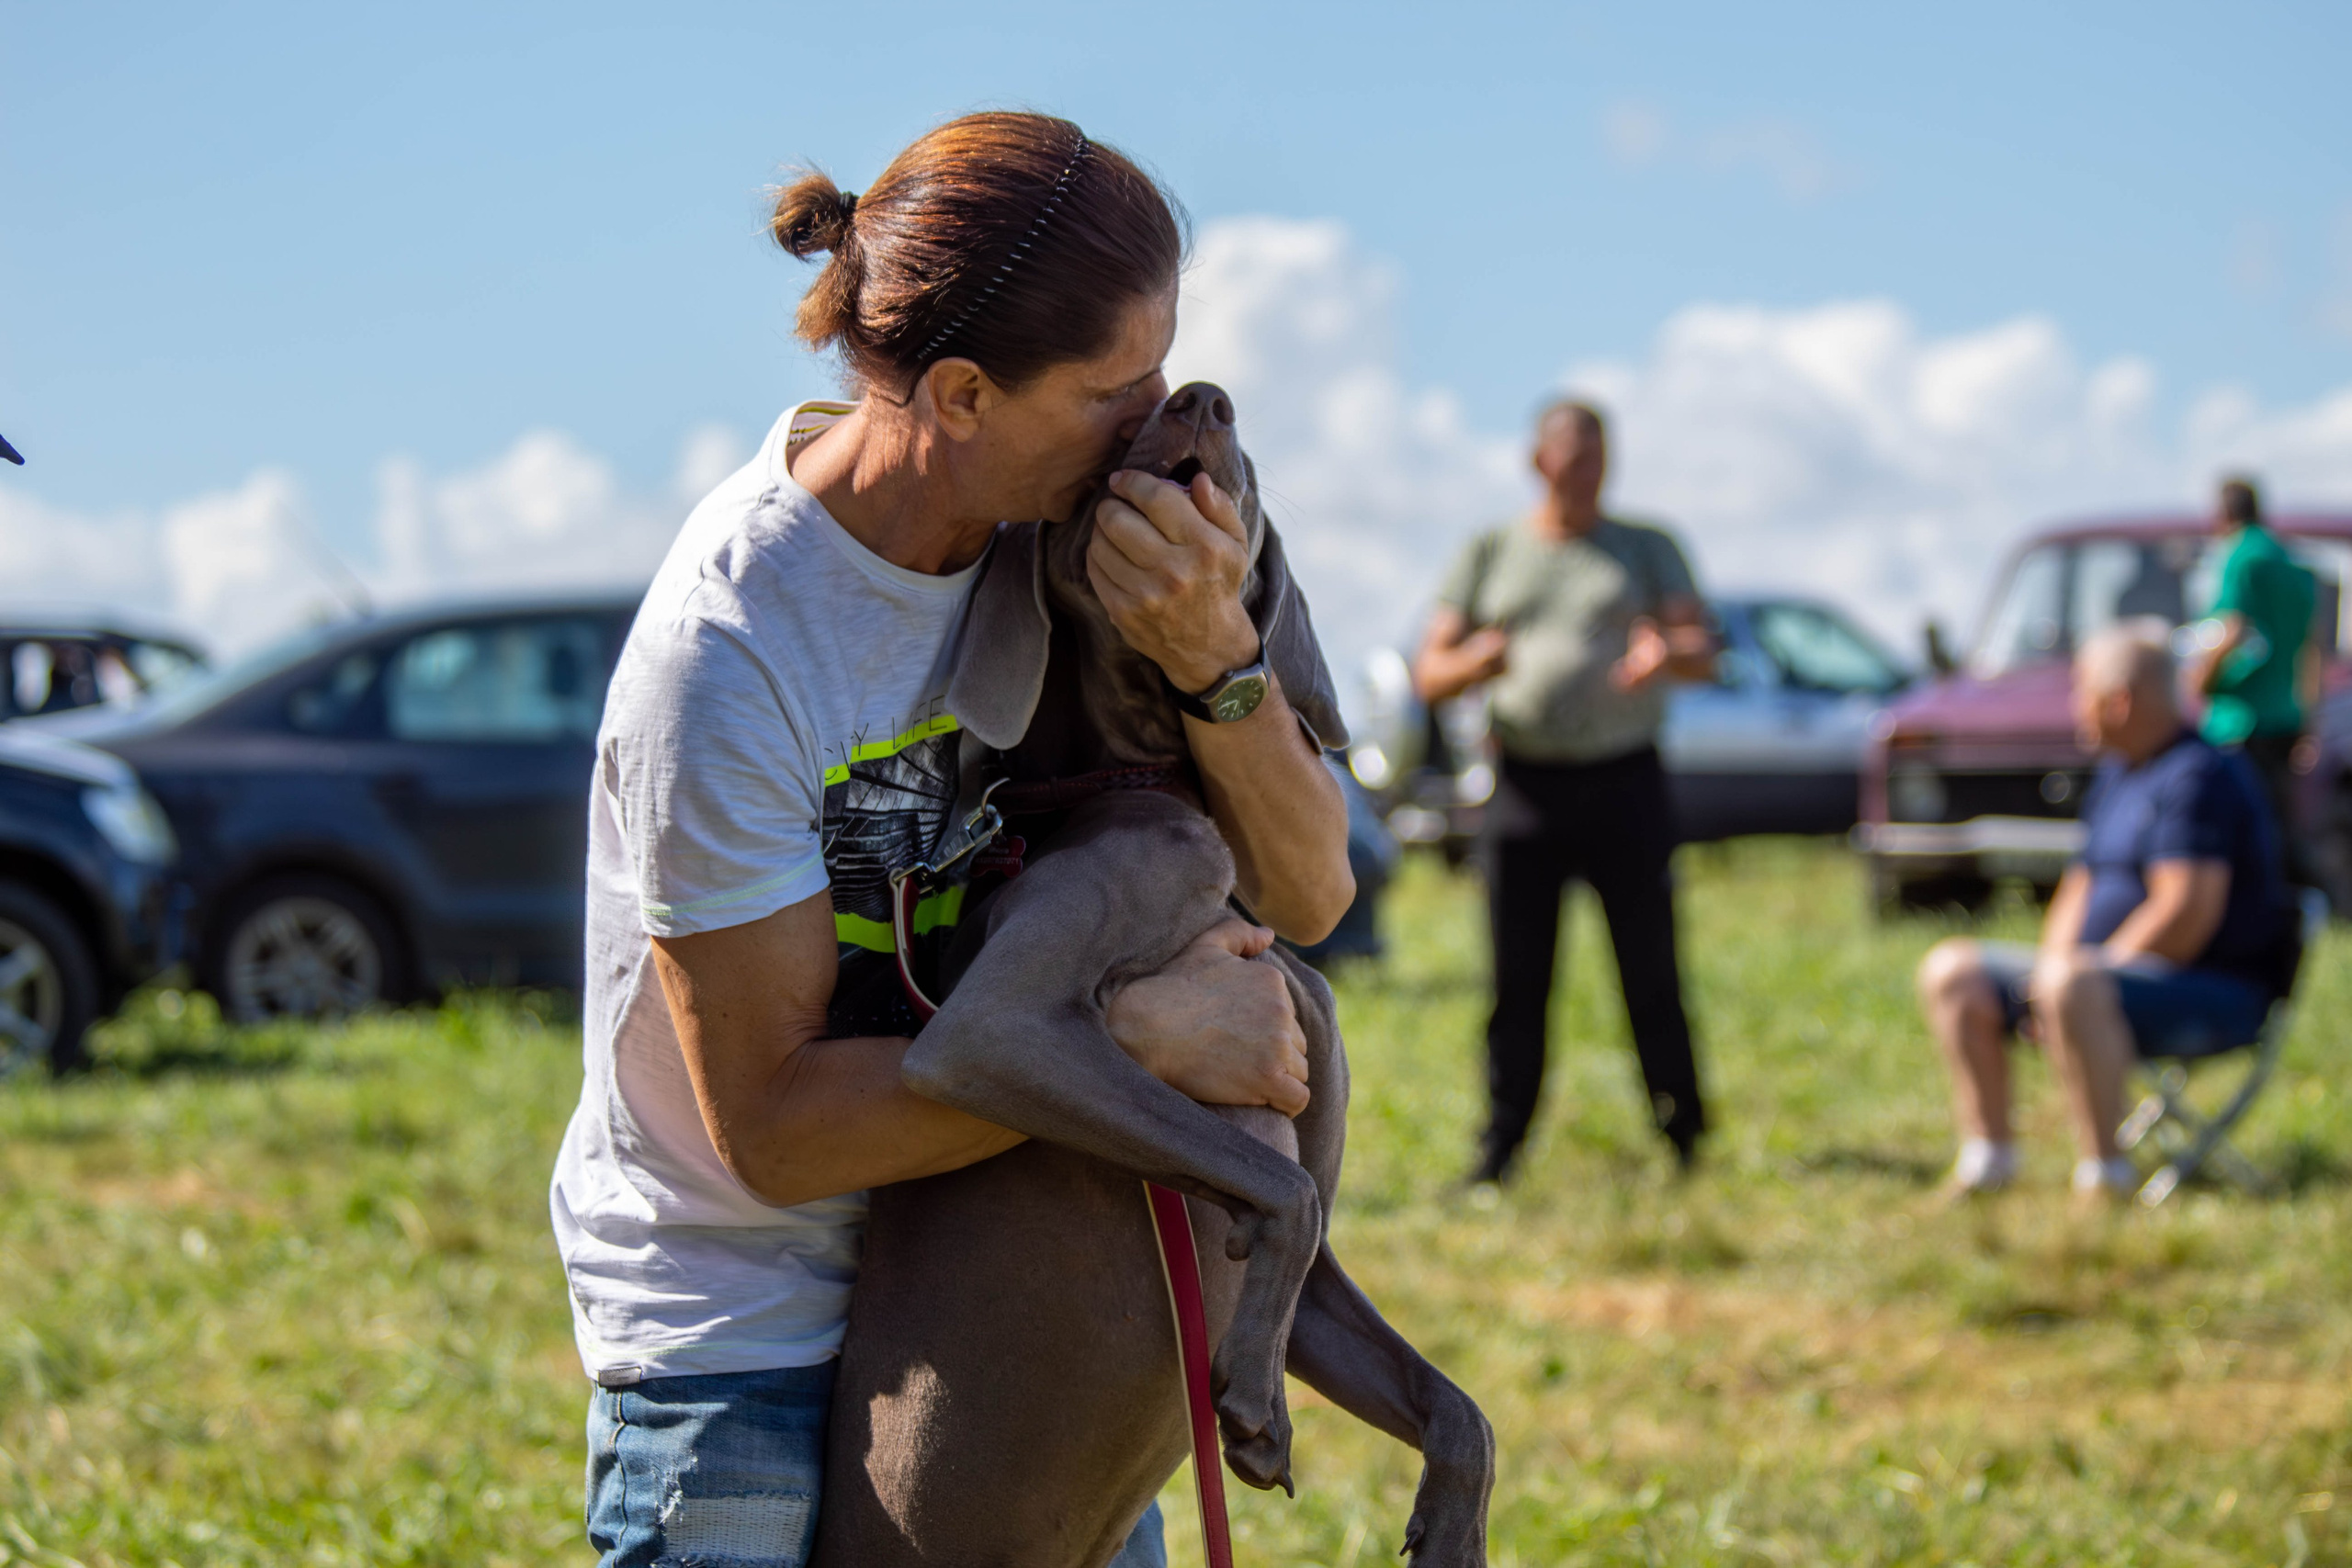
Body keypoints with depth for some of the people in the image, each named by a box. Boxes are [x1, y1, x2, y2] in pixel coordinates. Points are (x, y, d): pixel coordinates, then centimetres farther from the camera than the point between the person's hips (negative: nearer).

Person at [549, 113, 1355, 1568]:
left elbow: (1305, 895, -3)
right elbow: (777, 1127, -21)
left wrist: (1216, 656, -22)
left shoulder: (1070, 520, -6)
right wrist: (1140, 1034, -22)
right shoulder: (727, 659, -25)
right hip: (744, 1347, -6)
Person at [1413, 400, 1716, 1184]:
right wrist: (1474, 663, -16)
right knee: (1518, 979, -2)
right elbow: (1429, 676, 9)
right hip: (1526, 785, 1)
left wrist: (1668, 654, -25)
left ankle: (1686, 1141, 4)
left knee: (1651, 973, -3)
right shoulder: (1491, 554, 13)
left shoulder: (1649, 550, 12)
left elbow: (1703, 655, 1)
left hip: (1625, 782, -1)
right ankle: (1497, 1154, 3)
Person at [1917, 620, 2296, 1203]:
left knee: (2069, 986, -39)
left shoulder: (2201, 777, -15)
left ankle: (2104, 1173, -33)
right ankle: (1988, 1159, -1)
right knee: (1951, 970, 5)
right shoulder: (2115, 778, 16)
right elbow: (2080, 889, 21)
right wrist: (2053, 966, 0)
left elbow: (2186, 913, -24)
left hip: (2214, 996, -10)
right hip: (2113, 972, 10)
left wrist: (2074, 972, -18)